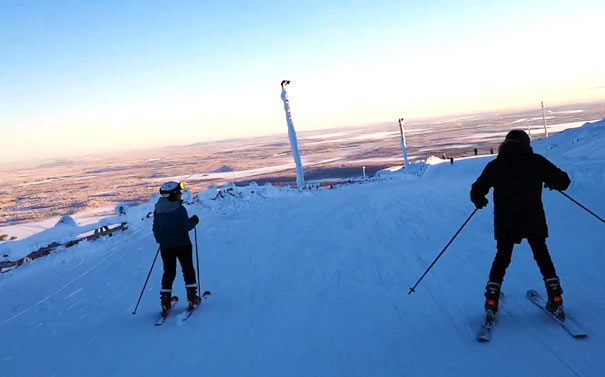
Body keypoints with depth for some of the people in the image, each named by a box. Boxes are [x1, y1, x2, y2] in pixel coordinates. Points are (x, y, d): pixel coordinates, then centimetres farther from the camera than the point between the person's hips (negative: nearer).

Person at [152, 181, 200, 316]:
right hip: (182, 245, -5)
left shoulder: (158, 210, 2)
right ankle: (192, 298, 10)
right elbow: (185, 226, -17)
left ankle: (165, 303, 8)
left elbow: (155, 228, 9)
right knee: (188, 270, 10)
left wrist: (160, 240, 23)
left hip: (165, 247, 5)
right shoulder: (180, 209, -16)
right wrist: (193, 220, 1)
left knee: (168, 273, 12)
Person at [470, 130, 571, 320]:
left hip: (505, 223, 1)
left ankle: (491, 301, 9)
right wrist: (551, 183, 24)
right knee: (542, 255, 17)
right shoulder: (537, 161, 0)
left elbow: (477, 191, 3)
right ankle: (555, 298, 11)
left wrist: (479, 201, 25)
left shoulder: (494, 165, 3)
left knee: (502, 258, 16)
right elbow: (563, 181, 2)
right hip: (533, 220, -1)